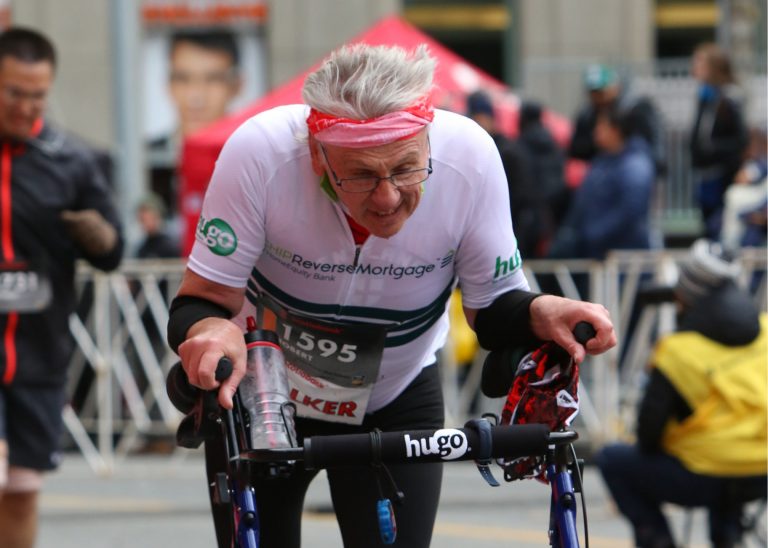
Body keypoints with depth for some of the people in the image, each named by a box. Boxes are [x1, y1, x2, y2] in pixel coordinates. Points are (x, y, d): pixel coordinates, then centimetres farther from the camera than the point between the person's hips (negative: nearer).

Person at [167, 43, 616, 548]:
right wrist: (209, 332, -48)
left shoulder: (470, 157, -29)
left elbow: (492, 308, -14)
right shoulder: (259, 152, -33)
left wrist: (540, 313, -36)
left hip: (397, 402, 1)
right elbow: (200, 302, -25)